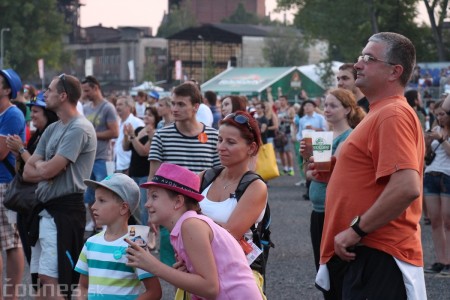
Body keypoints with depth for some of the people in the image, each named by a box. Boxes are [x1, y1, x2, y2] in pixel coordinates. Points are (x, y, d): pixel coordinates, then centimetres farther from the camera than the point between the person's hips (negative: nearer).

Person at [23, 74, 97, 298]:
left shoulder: (79, 129, -13)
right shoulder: (52, 129, 15)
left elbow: (49, 170, -19)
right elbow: (27, 172, 11)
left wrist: (39, 165, 2)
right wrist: (44, 168, -9)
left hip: (65, 210, -10)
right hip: (44, 208, 10)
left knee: (50, 279, -13)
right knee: (42, 278, 12)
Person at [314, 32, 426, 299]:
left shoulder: (393, 115, -16)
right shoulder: (381, 113, 18)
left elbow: (407, 187, -28)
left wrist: (357, 230, -21)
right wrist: (333, 174, 11)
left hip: (376, 257, -11)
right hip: (360, 253, 11)